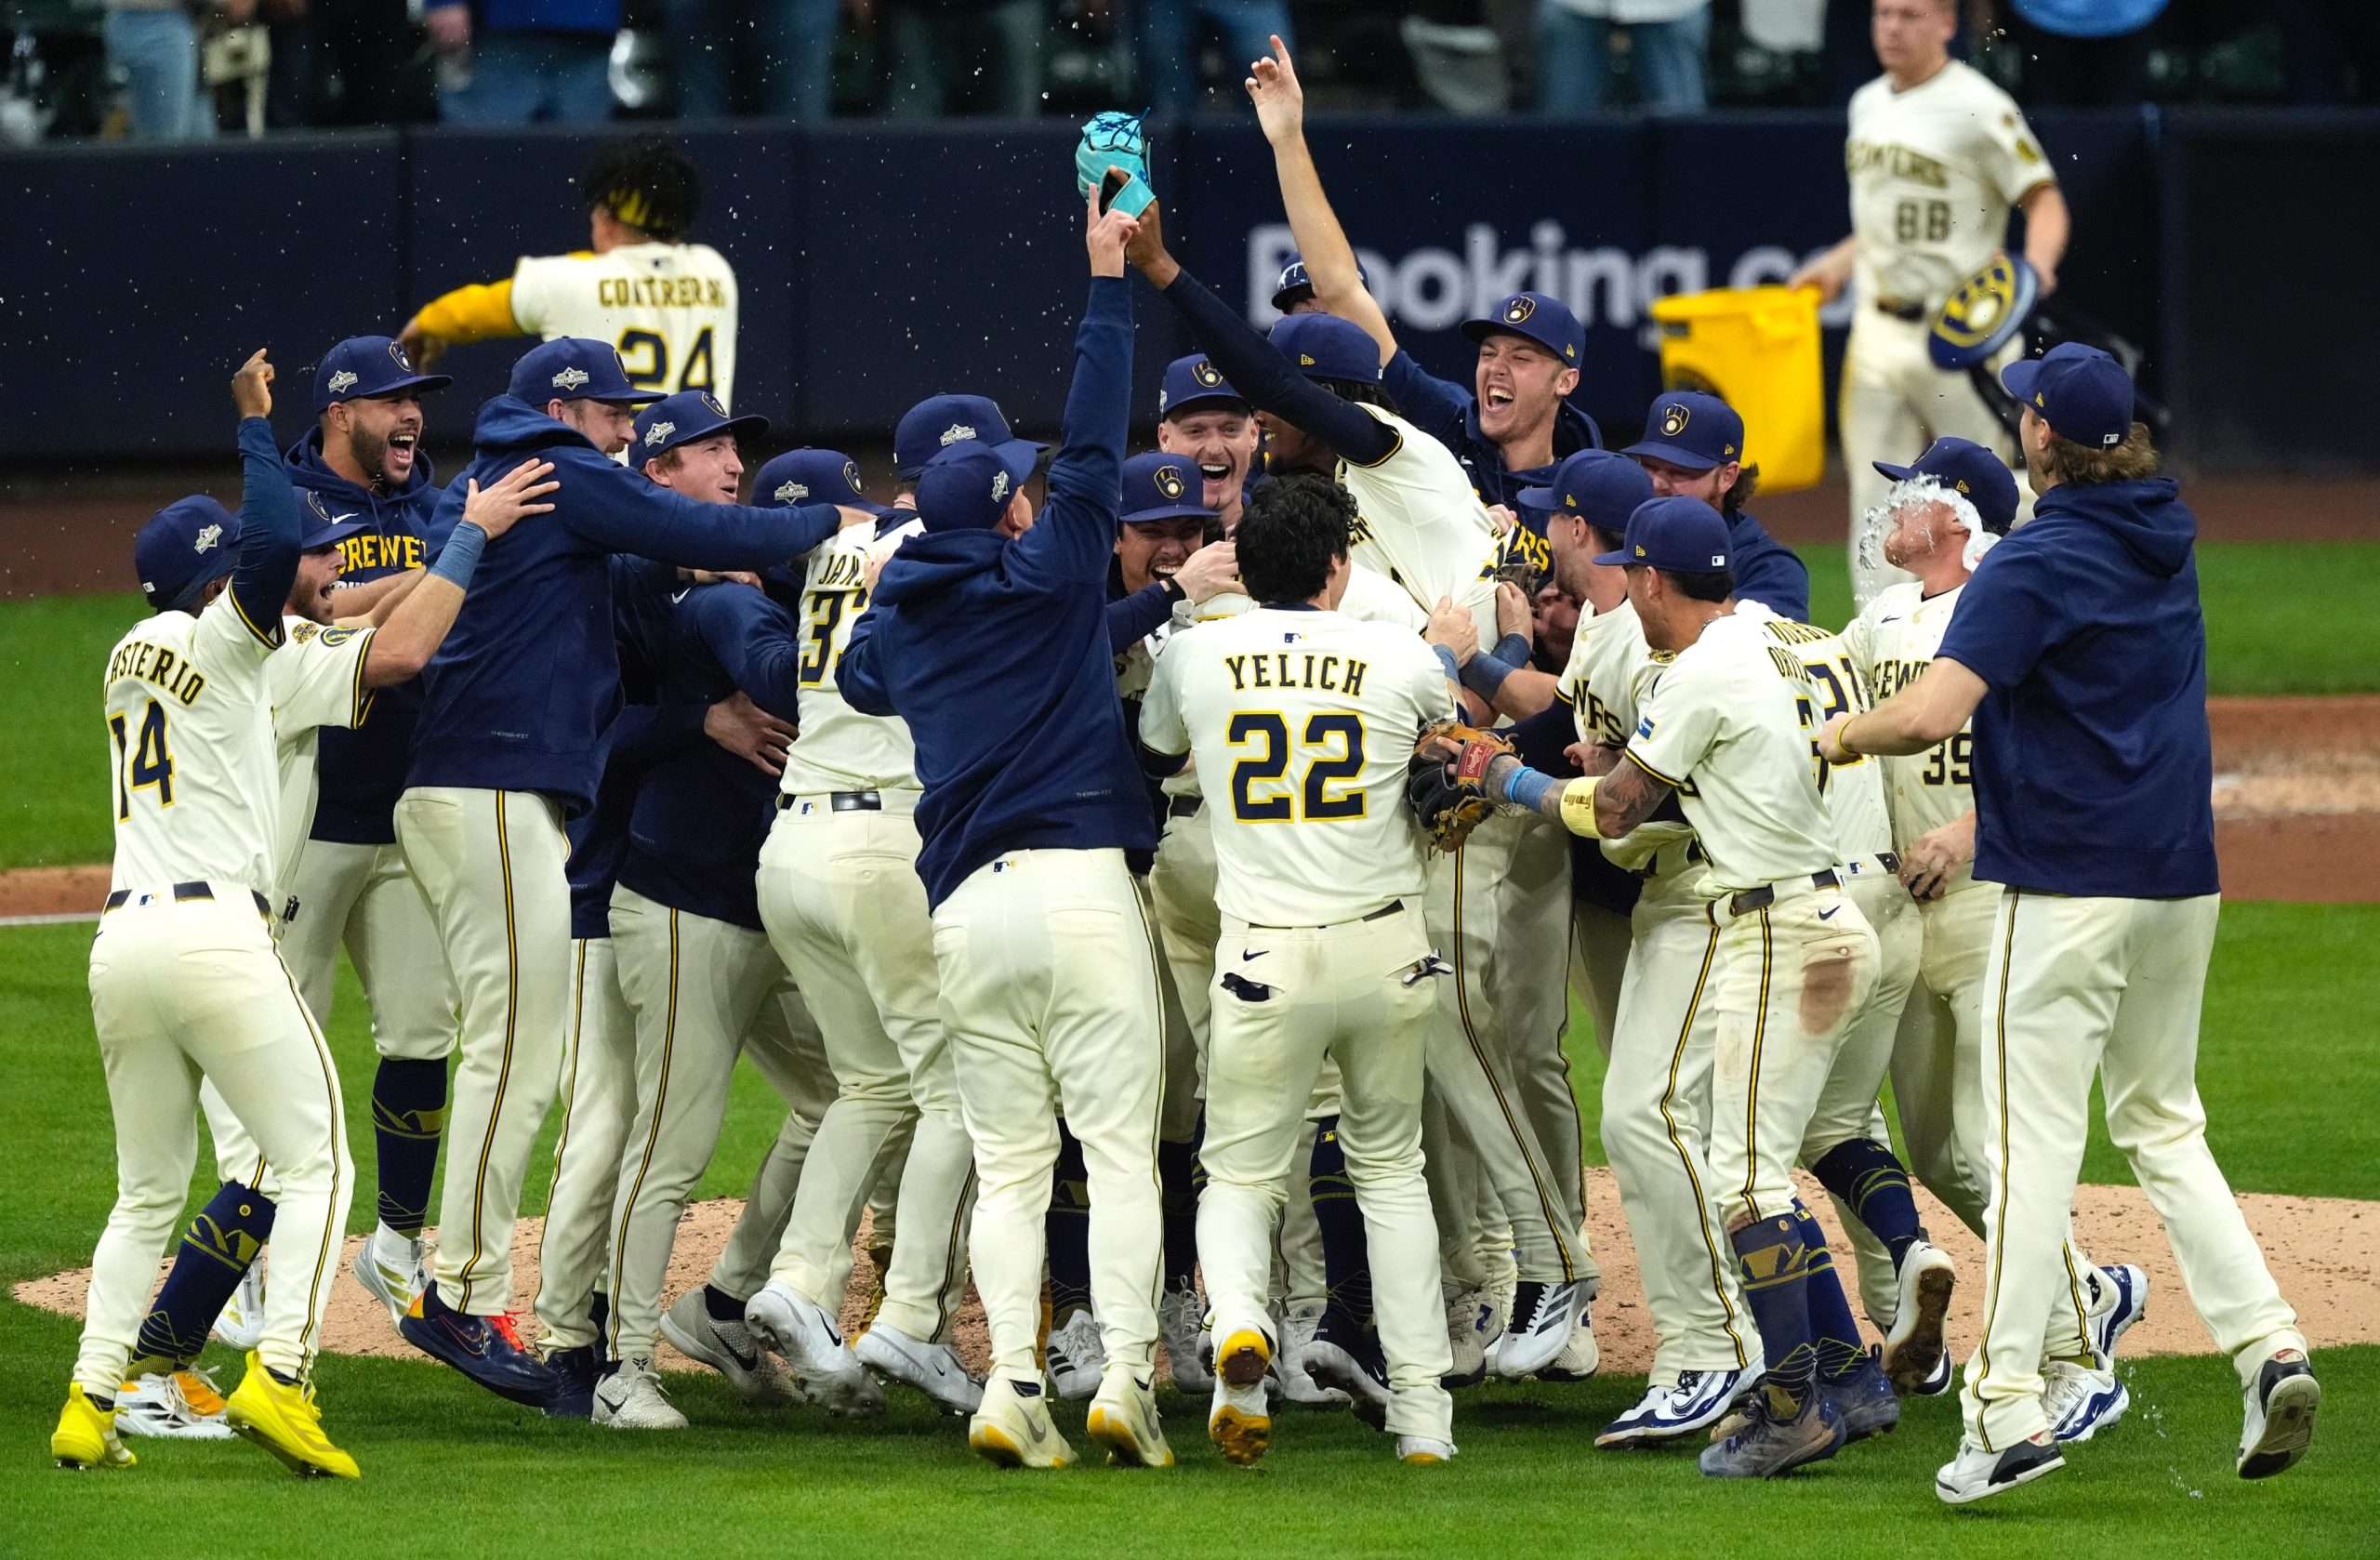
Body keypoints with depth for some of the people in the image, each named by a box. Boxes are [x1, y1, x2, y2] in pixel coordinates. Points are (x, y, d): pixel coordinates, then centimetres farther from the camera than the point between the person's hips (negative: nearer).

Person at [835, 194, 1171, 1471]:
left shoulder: (897, 621, 13)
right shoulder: (1047, 575, 1)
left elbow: (856, 678, 35)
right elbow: (1095, 440, 2)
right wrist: (1108, 280, 7)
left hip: (965, 907, 4)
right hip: (1083, 879, -4)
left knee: (1008, 1162, 6)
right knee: (1119, 1145, -3)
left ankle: (1011, 1385, -7)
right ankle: (1125, 1376, -14)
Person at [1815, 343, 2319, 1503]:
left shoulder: (2032, 567, -14)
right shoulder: (2166, 540, 9)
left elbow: (1930, 714, -24)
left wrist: (1840, 736, -6)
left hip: (2068, 887, -7)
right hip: (2181, 881, 7)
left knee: (2032, 1138, -6)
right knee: (2162, 1125, 16)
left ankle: (2008, 1407, -10)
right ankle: (2267, 1349, 1)